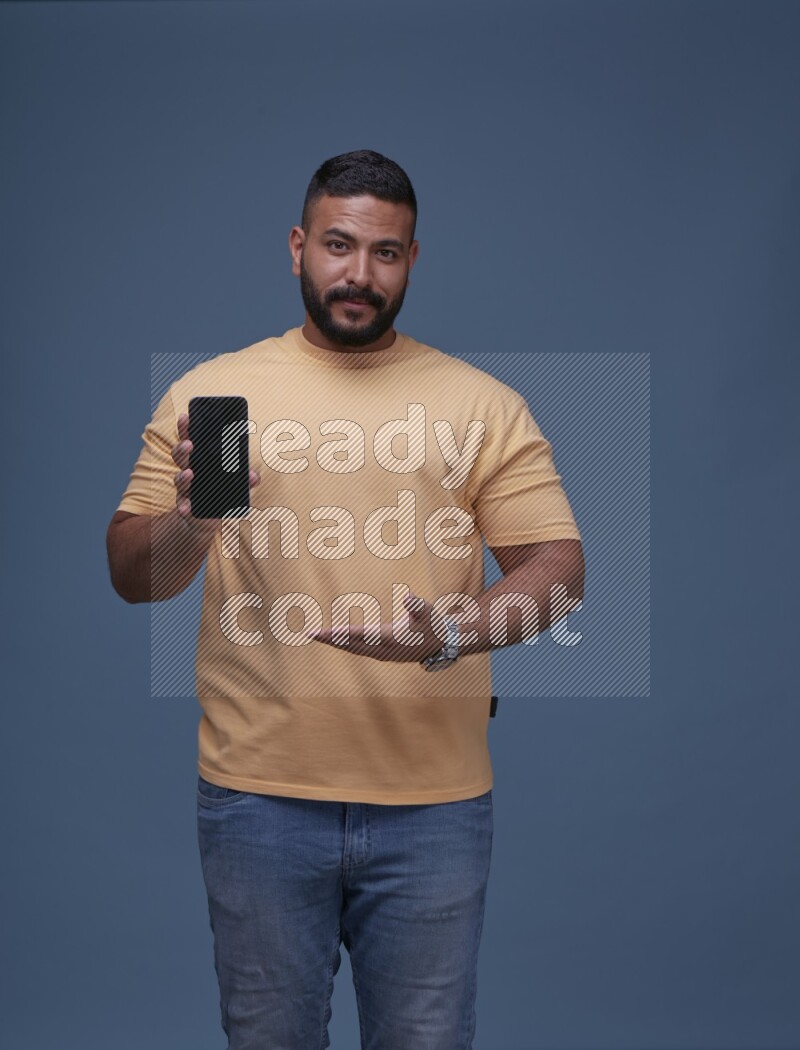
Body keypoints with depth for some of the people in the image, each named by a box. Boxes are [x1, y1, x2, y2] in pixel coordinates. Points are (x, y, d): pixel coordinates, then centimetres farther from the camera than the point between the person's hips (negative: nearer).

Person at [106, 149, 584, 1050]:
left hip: (433, 800, 0)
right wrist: (191, 517, -20)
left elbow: (555, 568, -3)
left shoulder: (484, 403, 2)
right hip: (258, 790, 1)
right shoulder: (208, 392, 3)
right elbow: (131, 576, 2)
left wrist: (451, 631, -23)